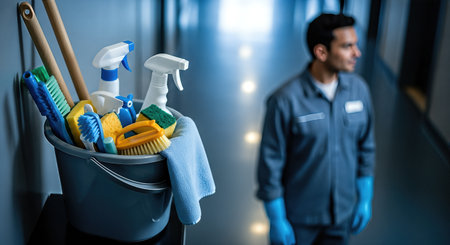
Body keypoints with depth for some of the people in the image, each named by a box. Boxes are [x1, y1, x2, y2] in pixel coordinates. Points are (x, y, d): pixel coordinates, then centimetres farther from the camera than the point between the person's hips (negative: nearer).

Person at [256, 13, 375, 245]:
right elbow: (270, 162, -15)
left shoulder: (359, 89, -6)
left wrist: (365, 199, 9)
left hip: (343, 213, 4)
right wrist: (276, 220, -11)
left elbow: (366, 147, 5)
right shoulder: (285, 100, -22)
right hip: (298, 217, -4)